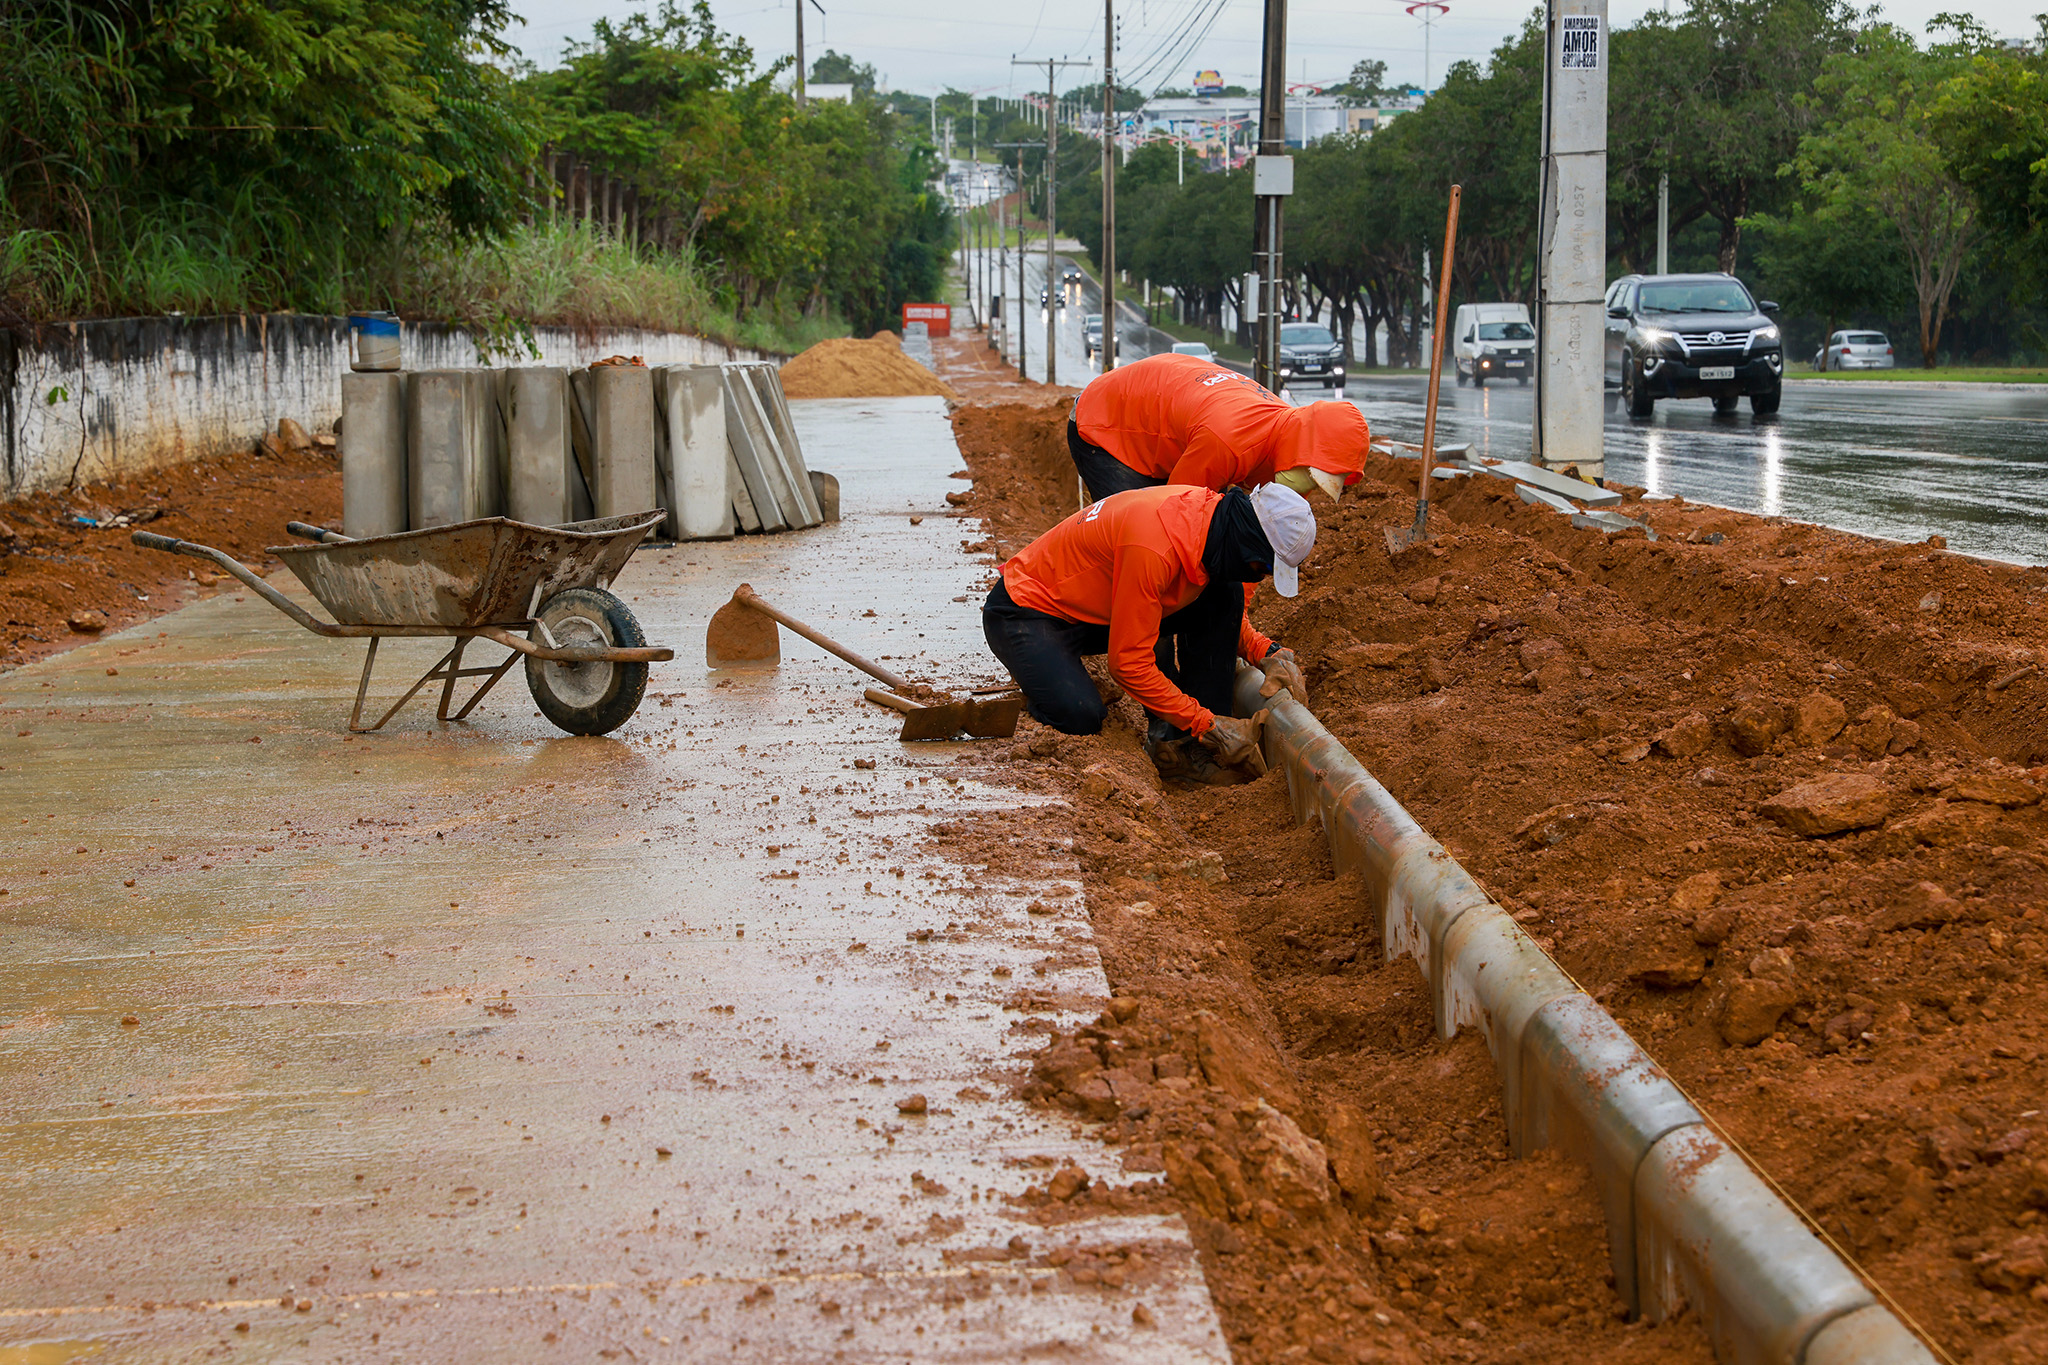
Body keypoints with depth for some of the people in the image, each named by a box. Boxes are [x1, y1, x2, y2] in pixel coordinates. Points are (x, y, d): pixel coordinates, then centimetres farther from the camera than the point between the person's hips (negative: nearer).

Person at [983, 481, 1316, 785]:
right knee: (1080, 717, -34)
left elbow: (1224, 613, 12)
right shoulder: (1153, 546, -36)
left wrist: (1266, 653, -6)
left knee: (1226, 594, -6)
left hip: (1097, 609, 9)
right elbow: (1129, 662, -30)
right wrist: (1206, 725, -25)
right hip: (1026, 615, -9)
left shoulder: (1212, 513, -9)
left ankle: (1179, 744, -5)